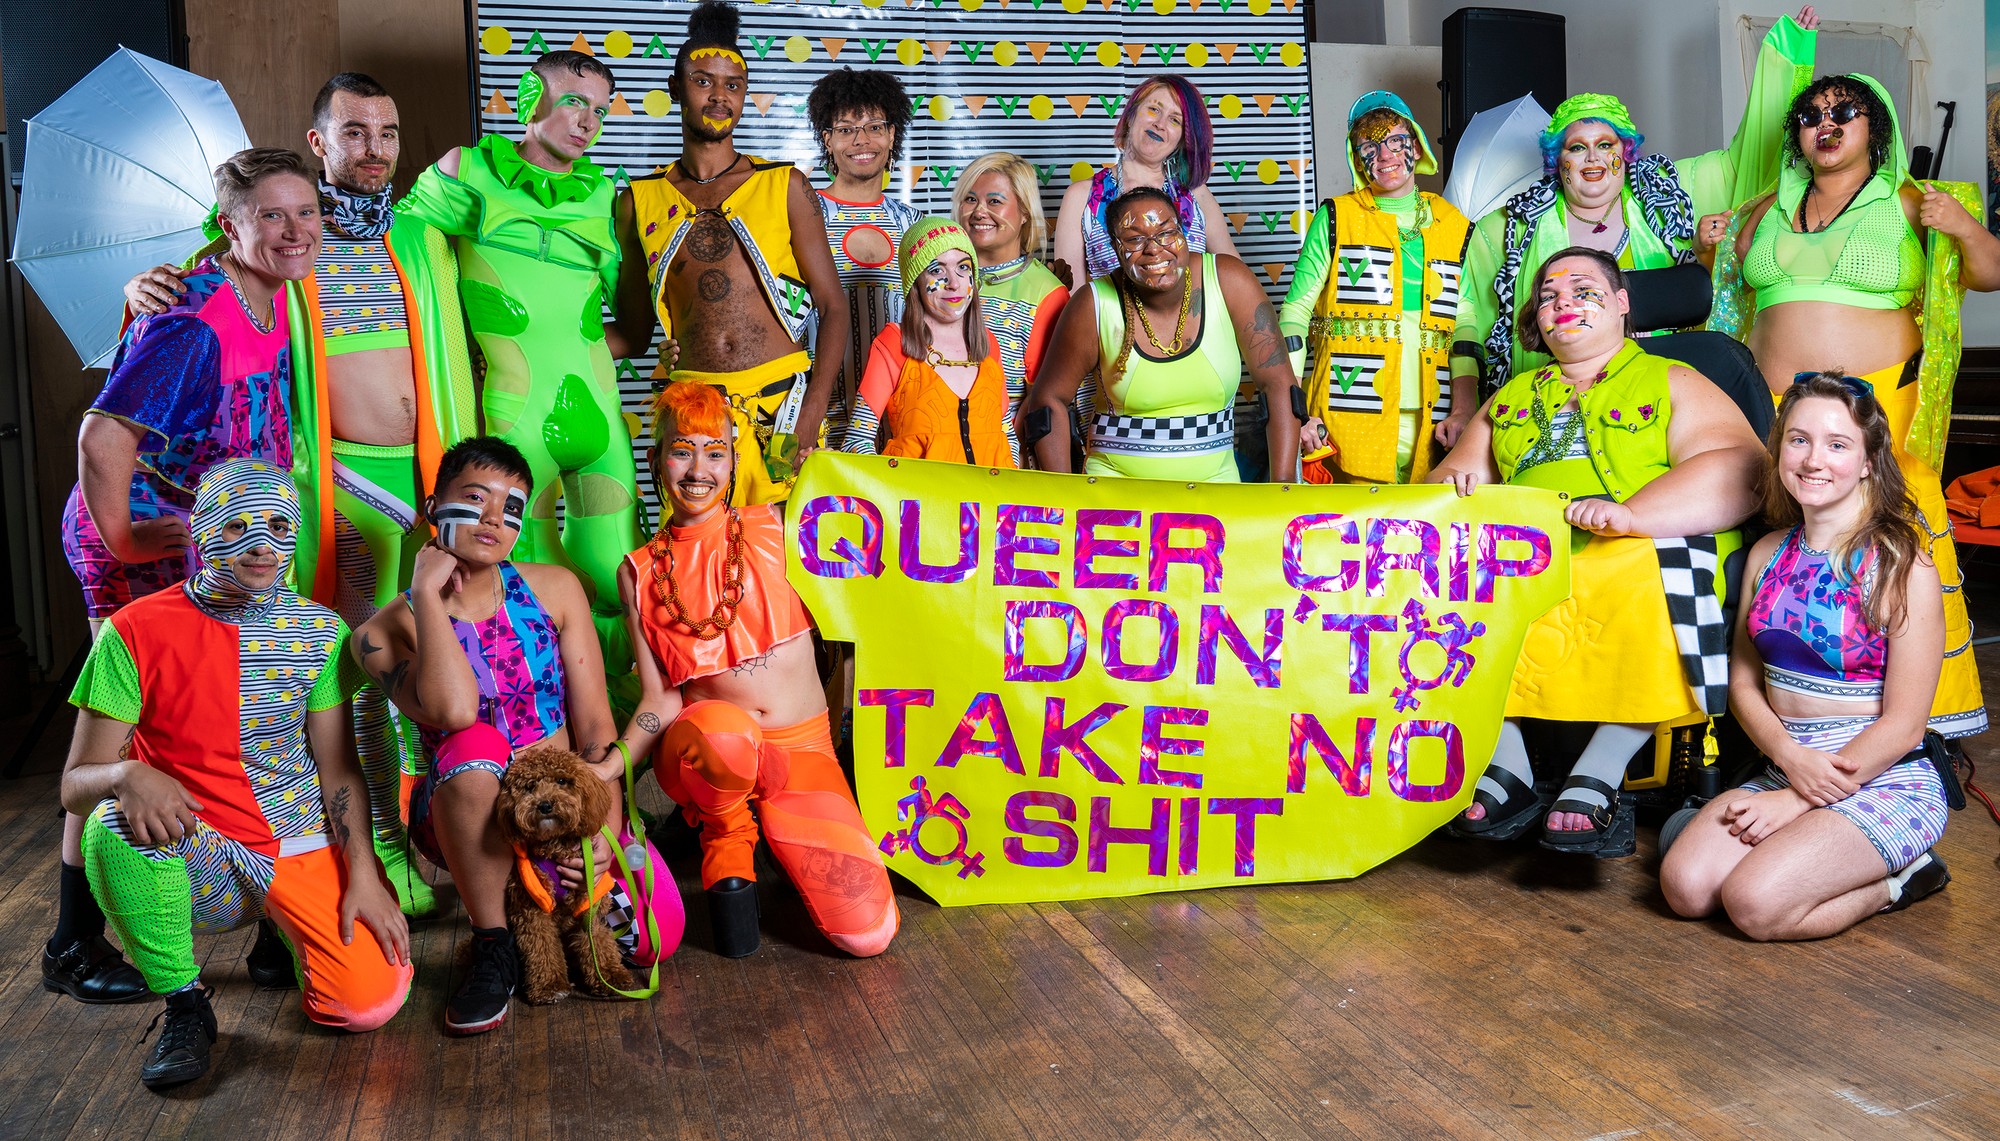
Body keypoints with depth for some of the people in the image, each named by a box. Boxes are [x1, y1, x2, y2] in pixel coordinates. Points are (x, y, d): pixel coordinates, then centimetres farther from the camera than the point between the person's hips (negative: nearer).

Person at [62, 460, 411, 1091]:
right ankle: (184, 1005, -11)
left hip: (303, 847, 2)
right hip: (191, 863, -1)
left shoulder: (320, 631, -1)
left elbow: (339, 766, 2)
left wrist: (362, 873, -9)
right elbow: (76, 783, -8)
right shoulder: (136, 632, -8)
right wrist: (127, 775, -32)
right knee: (115, 826, -35)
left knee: (370, 1001, -17)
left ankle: (287, 928, 20)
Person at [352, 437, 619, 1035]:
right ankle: (492, 947, -16)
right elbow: (455, 711, -30)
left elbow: (594, 719, -4)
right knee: (473, 745, -37)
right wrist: (428, 593, -21)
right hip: (464, 819, -2)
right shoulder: (387, 630, -8)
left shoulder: (554, 589, 0)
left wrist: (605, 826, -17)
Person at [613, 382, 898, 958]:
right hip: (705, 748, -1)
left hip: (803, 746, 1)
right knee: (724, 729, -41)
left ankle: (774, 828, 14)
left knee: (868, 933, -16)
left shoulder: (773, 528, 4)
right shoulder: (641, 571, 6)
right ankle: (727, 842, -5)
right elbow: (659, 697, 2)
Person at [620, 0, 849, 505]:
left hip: (781, 400, -1)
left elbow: (833, 306, 4)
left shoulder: (784, 186, 6)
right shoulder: (642, 200, 10)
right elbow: (635, 323, 18)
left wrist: (814, 407, -8)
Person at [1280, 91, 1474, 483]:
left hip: (1429, 423, 3)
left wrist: (1464, 411, -4)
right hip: (1349, 418, -2)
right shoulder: (1336, 217, 7)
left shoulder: (1456, 227, 14)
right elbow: (1296, 311, 2)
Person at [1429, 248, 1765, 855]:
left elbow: (1742, 470, -3)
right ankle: (1504, 766, -20)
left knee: (1654, 589, -39)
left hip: (1635, 560, -3)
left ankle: (1599, 777, -26)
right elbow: (1449, 474, 24)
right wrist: (1459, 479, -3)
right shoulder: (1513, 396, 29)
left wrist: (1632, 514, -20)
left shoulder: (1672, 382, 14)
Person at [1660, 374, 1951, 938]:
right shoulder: (1768, 554, 6)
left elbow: (1903, 725, -13)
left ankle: (1895, 879, 2)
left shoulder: (1902, 568, -12)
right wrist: (1791, 758, -13)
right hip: (1784, 768, 5)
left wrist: (1797, 801, -14)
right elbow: (1743, 682, 7)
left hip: (1883, 781, -5)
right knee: (1685, 885, -16)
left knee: (1756, 903, -24)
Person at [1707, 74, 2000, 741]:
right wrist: (1712, 252, 10)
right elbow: (1727, 284, 30)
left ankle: (1928, 702, -2)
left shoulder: (1907, 203, 8)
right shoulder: (1769, 211, 17)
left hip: (1881, 402, -3)